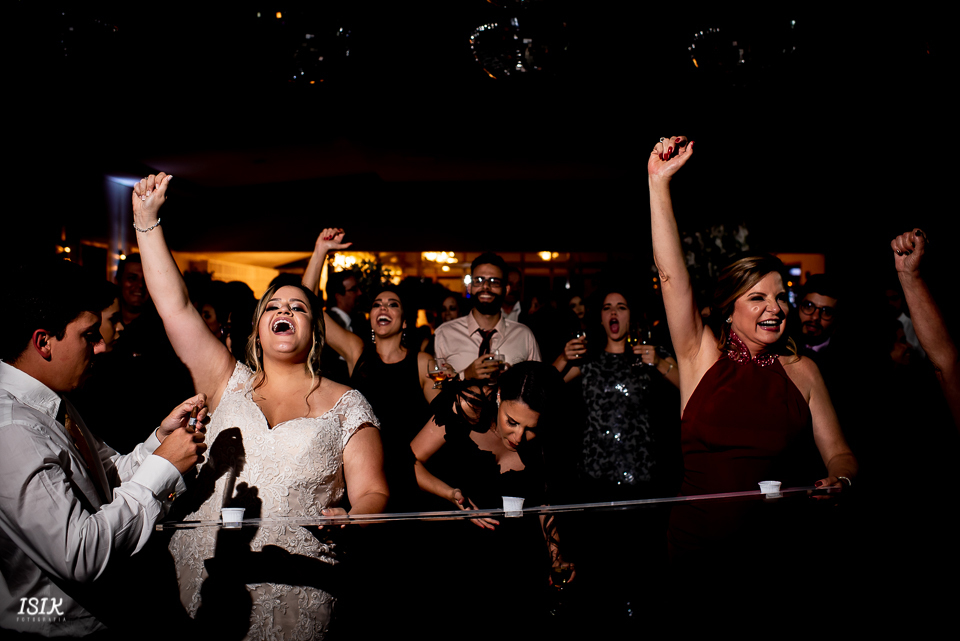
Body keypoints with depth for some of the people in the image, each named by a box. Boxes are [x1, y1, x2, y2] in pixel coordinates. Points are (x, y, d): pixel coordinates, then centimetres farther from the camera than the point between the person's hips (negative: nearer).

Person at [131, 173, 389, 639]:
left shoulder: (346, 405, 2)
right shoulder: (230, 384, 8)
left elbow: (371, 493, -1)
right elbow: (175, 307, 3)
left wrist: (351, 519, -24)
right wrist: (147, 219, 0)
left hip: (293, 586, -2)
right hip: (201, 576, 2)